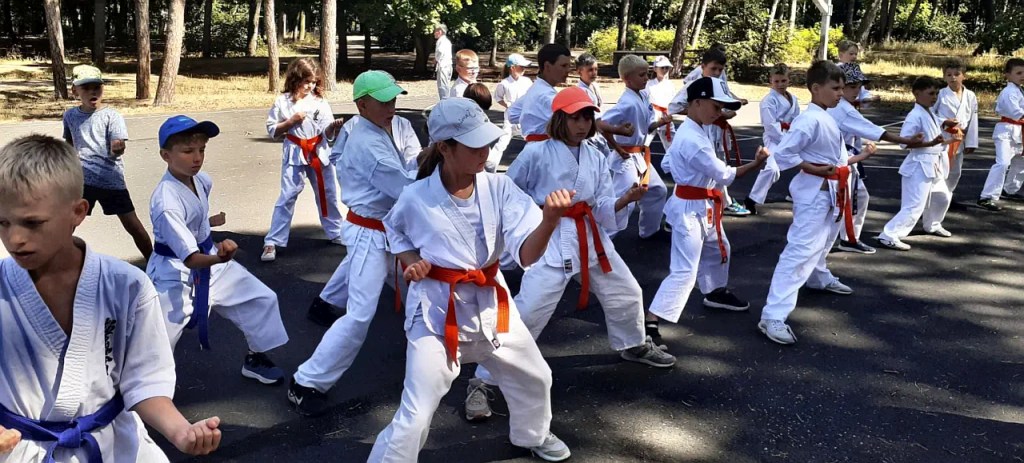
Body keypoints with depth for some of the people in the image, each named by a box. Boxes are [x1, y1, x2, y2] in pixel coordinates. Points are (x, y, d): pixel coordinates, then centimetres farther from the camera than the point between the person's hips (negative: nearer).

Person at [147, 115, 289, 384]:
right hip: (174, 272, -8)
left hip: (207, 257, 8)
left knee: (261, 299, 11)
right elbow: (189, 257, -40)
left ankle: (255, 358, 32)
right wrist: (218, 259, -55)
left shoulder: (200, 179, -7)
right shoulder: (166, 202, -32)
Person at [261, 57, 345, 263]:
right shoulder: (283, 102, -4)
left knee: (327, 195, 15)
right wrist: (291, 121, -14)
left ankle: (336, 233, 35)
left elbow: (327, 134, -1)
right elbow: (272, 130, -1)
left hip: (319, 153, 3)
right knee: (287, 197, -6)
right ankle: (272, 243, 0)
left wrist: (333, 126, -22)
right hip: (295, 154, -3)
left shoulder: (320, 102, 1)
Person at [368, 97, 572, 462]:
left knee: (534, 378, 24)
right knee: (416, 417, -8)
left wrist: (549, 218, -39)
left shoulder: (498, 187, -12)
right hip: (437, 309, -4)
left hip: (490, 302, 4)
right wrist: (410, 261, -11)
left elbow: (527, 254, -21)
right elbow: (394, 229, 8)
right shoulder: (417, 198, -16)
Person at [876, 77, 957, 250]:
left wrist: (944, 124, 11)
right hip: (920, 166, -10)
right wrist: (931, 143, -30)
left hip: (934, 166, 10)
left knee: (942, 196, 27)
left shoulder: (930, 114, 12)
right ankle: (889, 236, -15)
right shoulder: (915, 116, -18)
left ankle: (932, 225, 47)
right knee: (914, 206, -15)